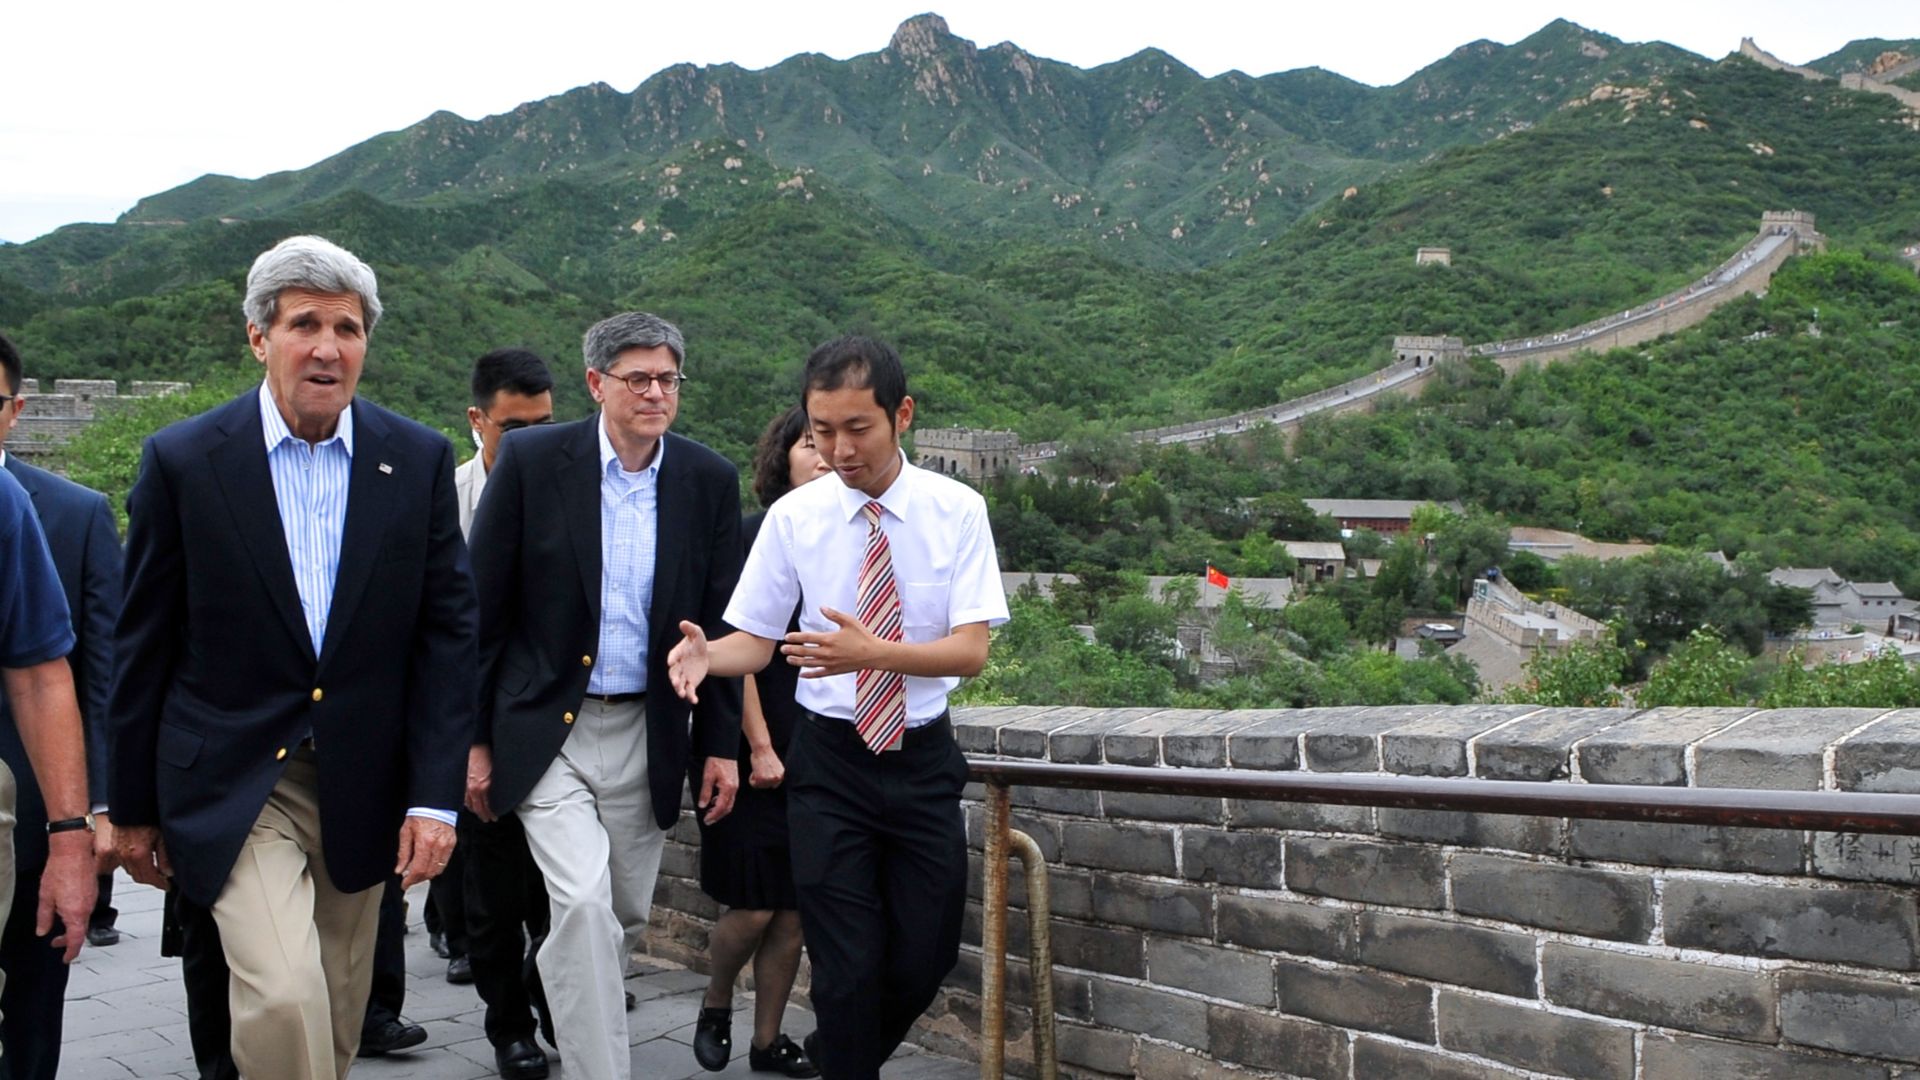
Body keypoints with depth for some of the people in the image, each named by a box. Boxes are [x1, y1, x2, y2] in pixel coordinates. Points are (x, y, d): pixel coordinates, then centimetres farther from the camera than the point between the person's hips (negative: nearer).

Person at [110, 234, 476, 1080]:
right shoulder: (183, 461, -5)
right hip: (235, 782, -2)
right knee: (283, 999, -20)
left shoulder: (420, 460, -1)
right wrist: (133, 809, 4)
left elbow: (448, 631, 0)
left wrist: (435, 796, -6)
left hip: (363, 788, 3)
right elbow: (142, 649, 1)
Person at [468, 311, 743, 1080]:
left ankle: (564, 1008, 42)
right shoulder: (531, 461, -7)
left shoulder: (710, 480, 1)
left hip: (647, 735, 3)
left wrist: (721, 744, 4)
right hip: (548, 730, -3)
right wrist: (472, 738, -4)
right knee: (585, 904, -16)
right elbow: (481, 608, -3)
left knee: (626, 917, 13)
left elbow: (722, 623, 6)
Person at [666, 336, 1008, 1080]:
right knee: (847, 965, -1)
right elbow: (756, 641, -1)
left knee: (925, 957, 9)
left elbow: (970, 650, -16)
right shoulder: (793, 516, -5)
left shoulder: (957, 511, -8)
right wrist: (706, 655, -25)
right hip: (829, 760, -1)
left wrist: (874, 652, -34)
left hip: (923, 759, 1)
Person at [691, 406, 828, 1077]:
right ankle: (714, 1008, 26)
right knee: (751, 908, -1)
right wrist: (759, 746, -12)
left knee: (793, 911, 8)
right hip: (757, 755, -5)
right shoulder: (751, 537, -6)